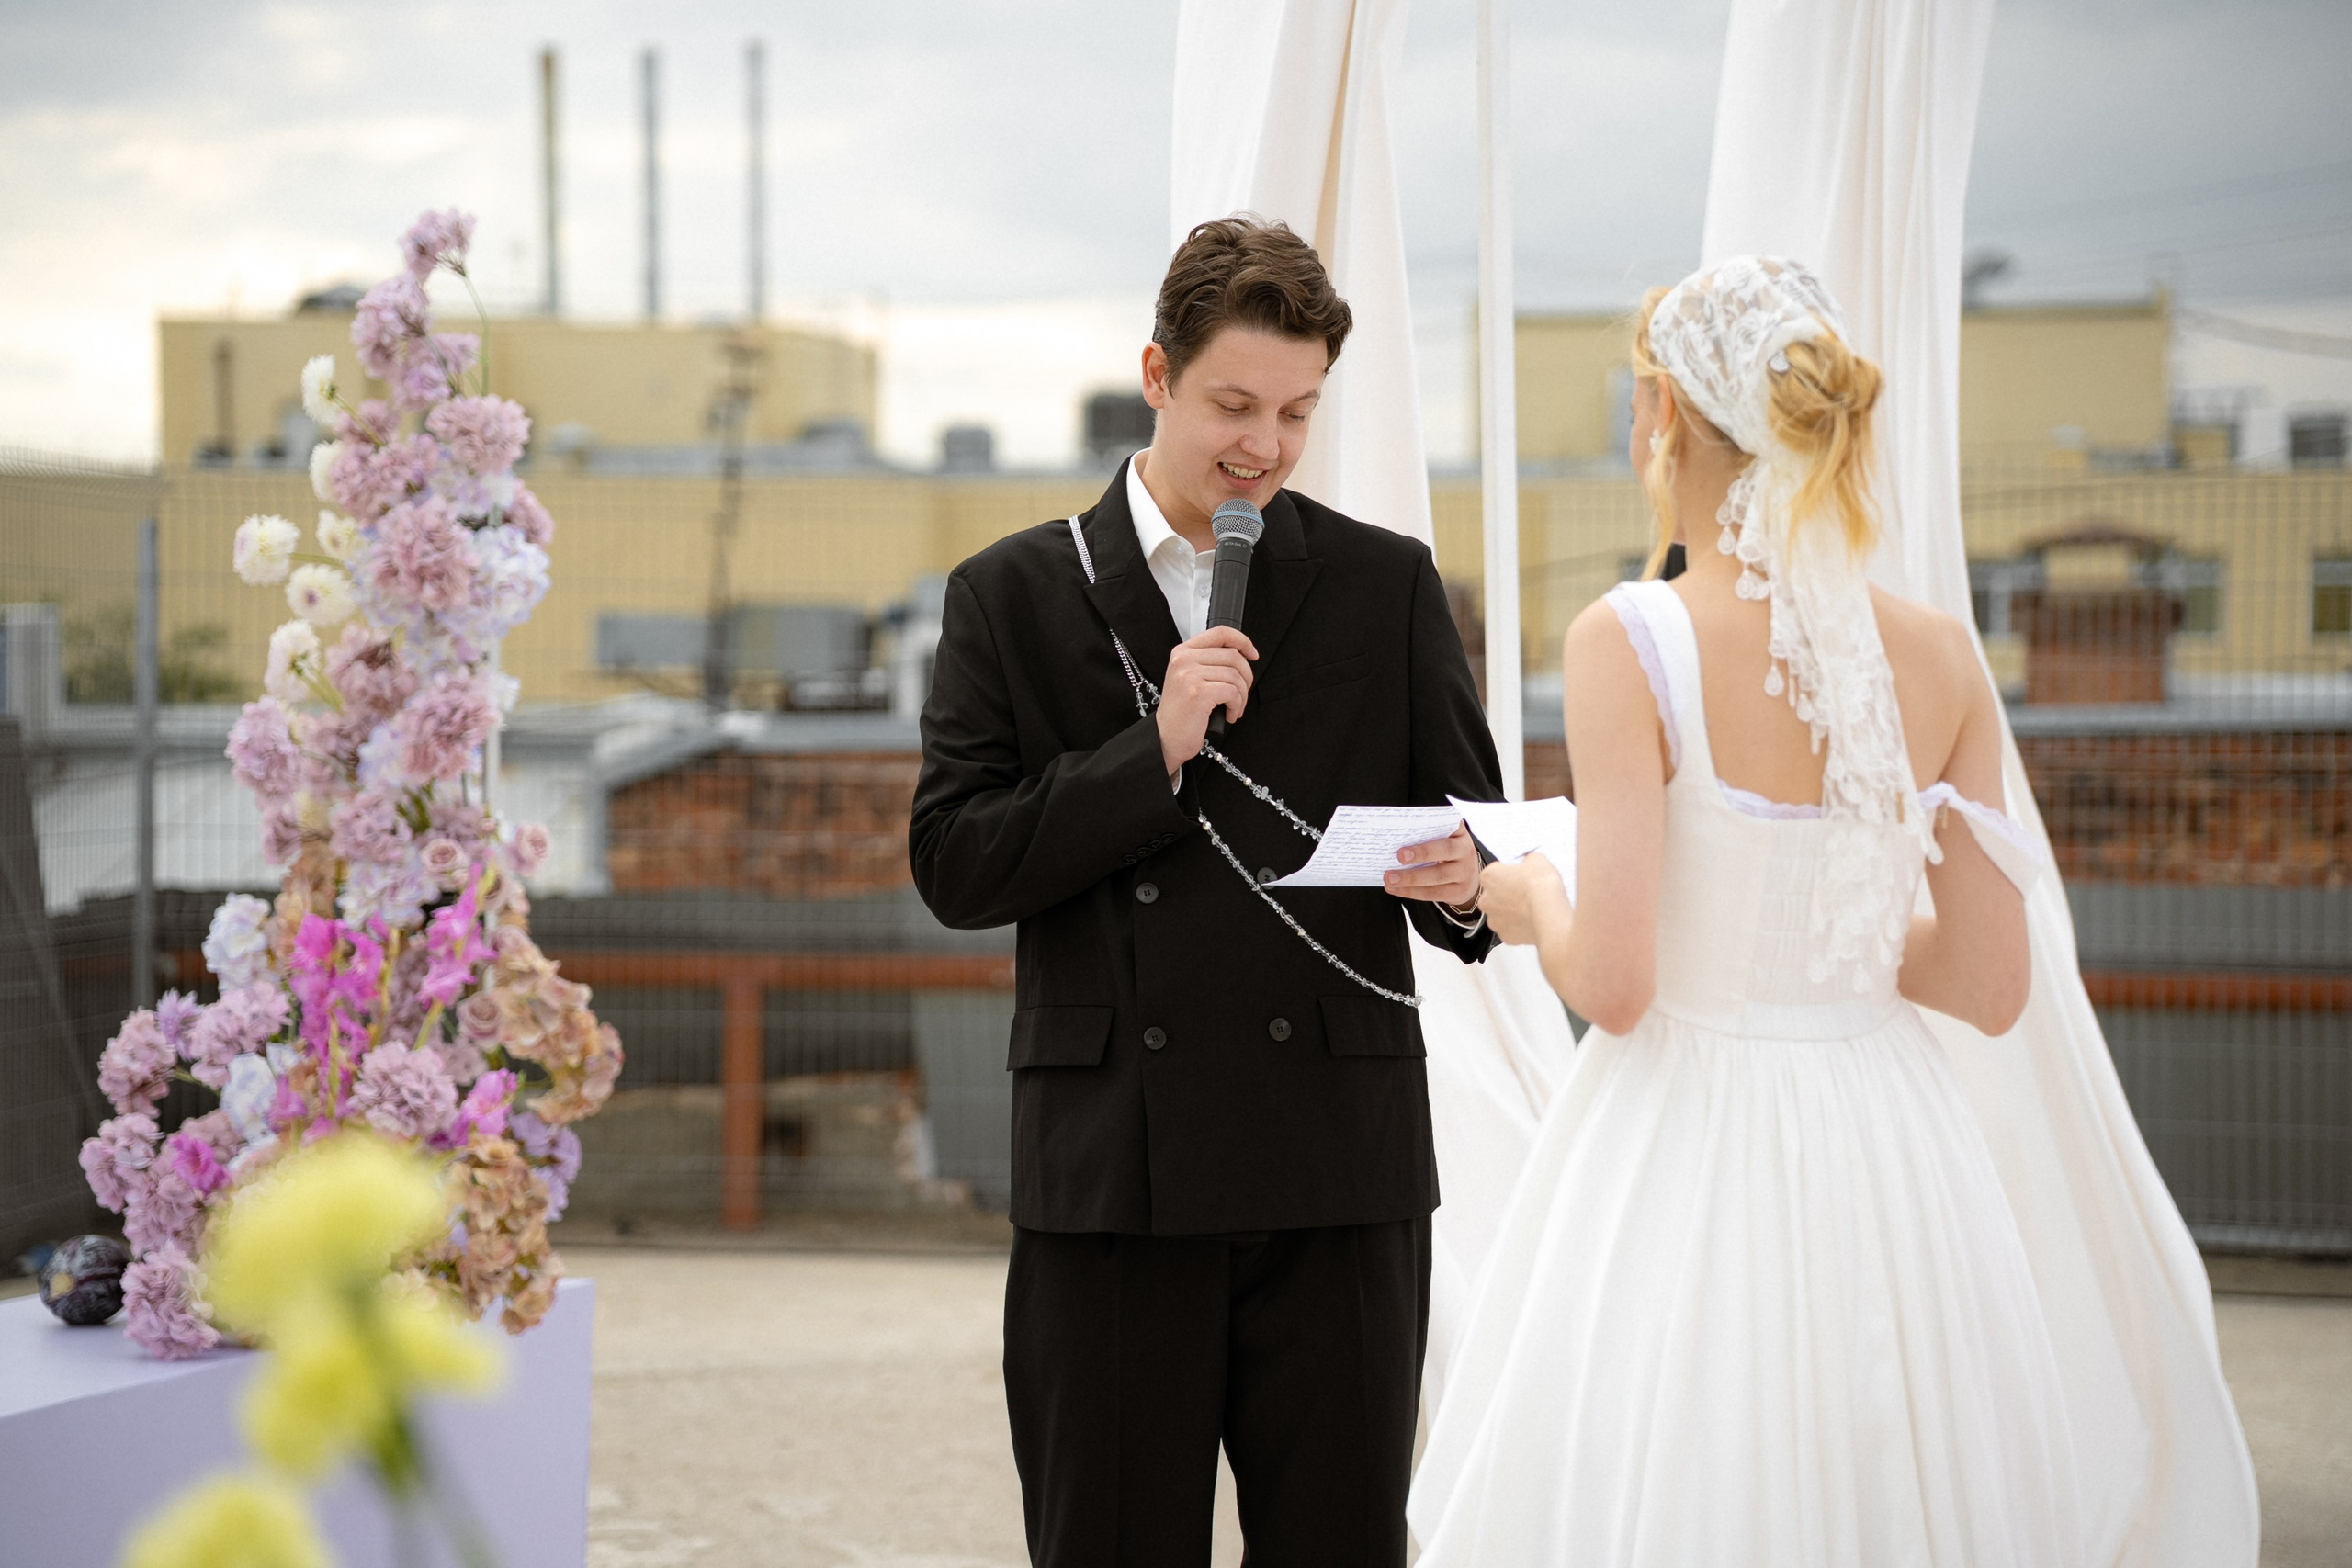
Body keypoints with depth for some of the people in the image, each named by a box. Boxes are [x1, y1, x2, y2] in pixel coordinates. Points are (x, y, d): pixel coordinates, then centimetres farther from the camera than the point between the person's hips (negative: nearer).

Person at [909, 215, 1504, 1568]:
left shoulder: (1389, 586, 9)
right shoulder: (1013, 596, 6)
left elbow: (1473, 840, 10)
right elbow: (953, 865, -1)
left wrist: (1463, 886, -14)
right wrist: (1154, 752, -12)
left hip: (1341, 1166, 1)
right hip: (1111, 1172, 0)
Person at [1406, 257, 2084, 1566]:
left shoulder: (1631, 645, -13)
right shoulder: (1941, 657, 0)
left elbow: (1615, 986, -17)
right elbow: (1993, 986, 3)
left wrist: (1534, 905, 4)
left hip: (1689, 1155, -4)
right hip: (1891, 1154, 5)